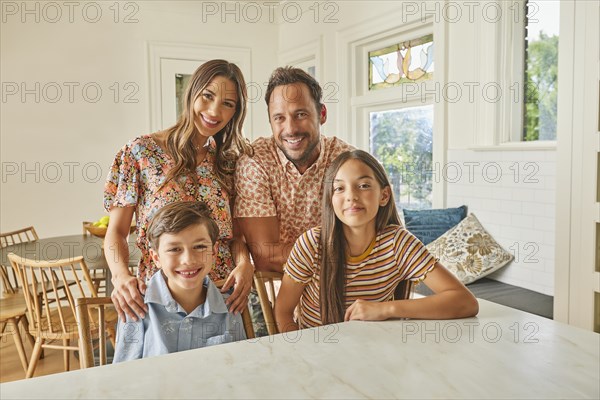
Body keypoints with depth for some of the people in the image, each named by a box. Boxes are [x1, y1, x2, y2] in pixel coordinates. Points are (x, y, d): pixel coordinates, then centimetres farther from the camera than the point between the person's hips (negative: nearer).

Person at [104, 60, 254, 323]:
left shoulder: (230, 161, 6)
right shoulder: (141, 152, -5)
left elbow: (234, 232, 7)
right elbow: (116, 231, -4)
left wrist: (245, 263, -14)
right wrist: (121, 275, -23)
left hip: (223, 293, 3)